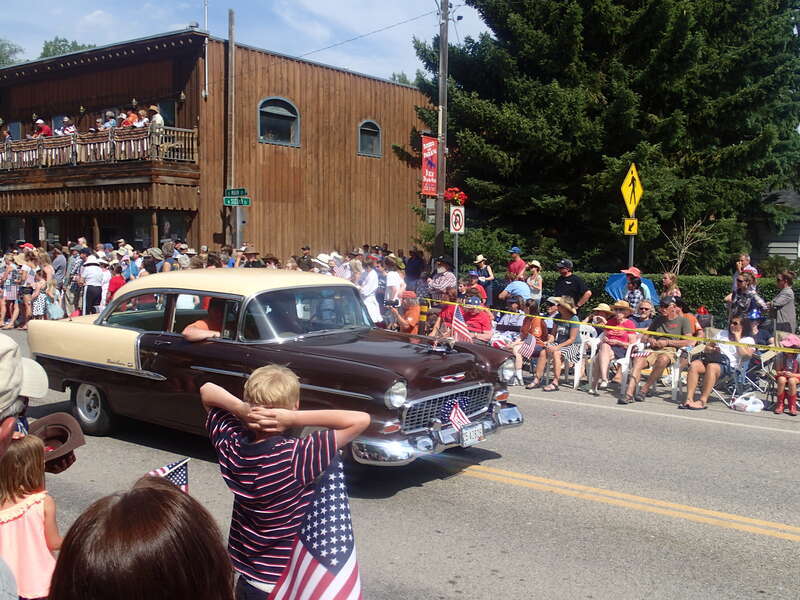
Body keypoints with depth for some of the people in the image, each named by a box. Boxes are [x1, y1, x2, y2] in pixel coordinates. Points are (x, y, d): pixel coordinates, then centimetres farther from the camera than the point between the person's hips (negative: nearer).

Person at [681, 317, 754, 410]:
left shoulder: (748, 340, 16)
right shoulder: (722, 333, 32)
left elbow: (746, 354, -5)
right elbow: (706, 348, 30)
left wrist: (737, 338, 3)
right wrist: (711, 349, 7)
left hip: (729, 365, -5)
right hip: (711, 359, 5)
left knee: (711, 367, -39)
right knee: (694, 365, -28)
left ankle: (702, 401, -42)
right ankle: (689, 399, -36)